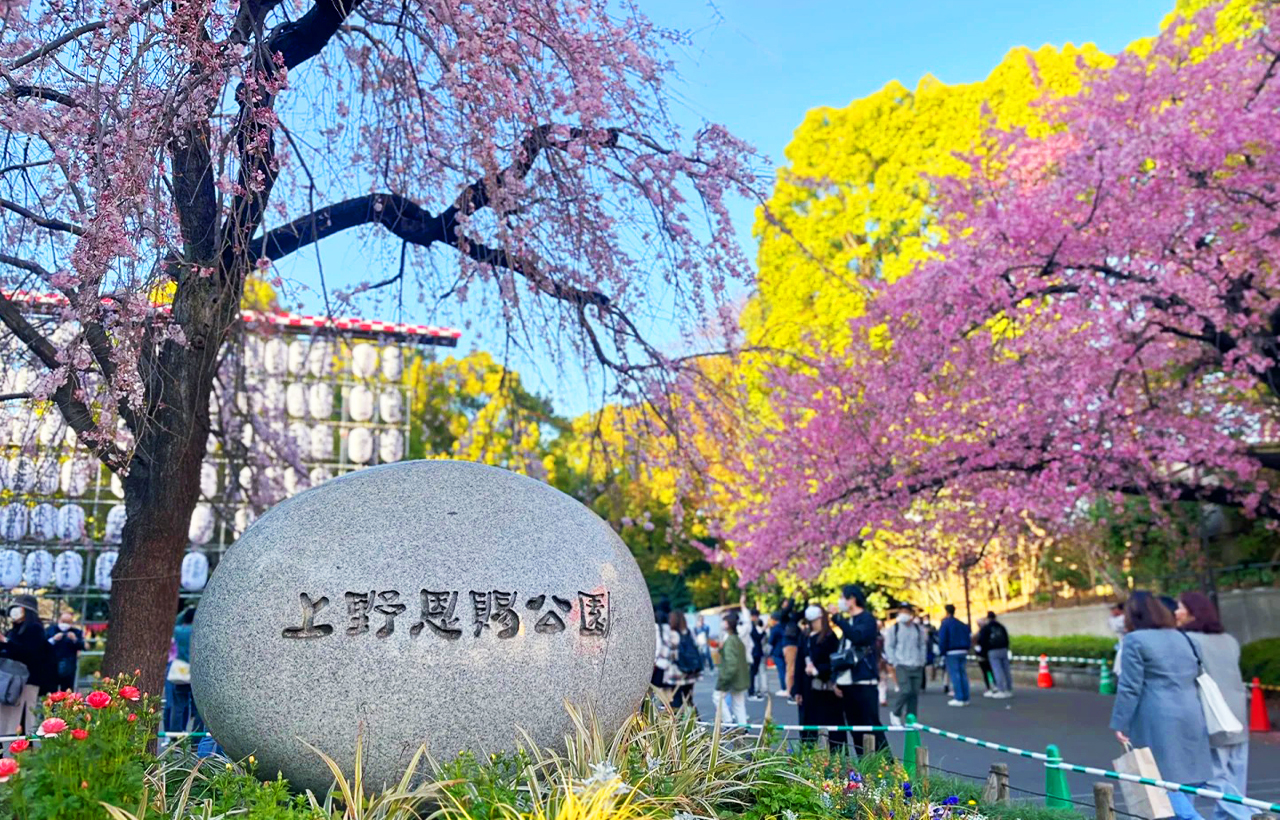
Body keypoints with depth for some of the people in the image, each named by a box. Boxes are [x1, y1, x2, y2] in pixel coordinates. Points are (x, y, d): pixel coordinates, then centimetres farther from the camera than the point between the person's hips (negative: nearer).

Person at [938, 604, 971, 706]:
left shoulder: (945, 624, -6)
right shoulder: (962, 624, 14)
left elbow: (942, 640, -11)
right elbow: (968, 639, 13)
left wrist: (942, 652, -3)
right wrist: (966, 649, 14)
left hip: (951, 653, -6)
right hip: (963, 652, 6)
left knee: (954, 675, -4)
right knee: (963, 674, 8)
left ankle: (959, 698, -6)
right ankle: (965, 698, 9)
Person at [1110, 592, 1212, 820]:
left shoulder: (1135, 640, -6)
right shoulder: (1181, 637, 16)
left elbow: (1130, 687, -10)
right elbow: (1196, 676, 19)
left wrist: (1120, 724, -6)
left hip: (1159, 721, -7)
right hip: (1191, 718, 7)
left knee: (1166, 779, -3)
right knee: (1183, 778, 11)